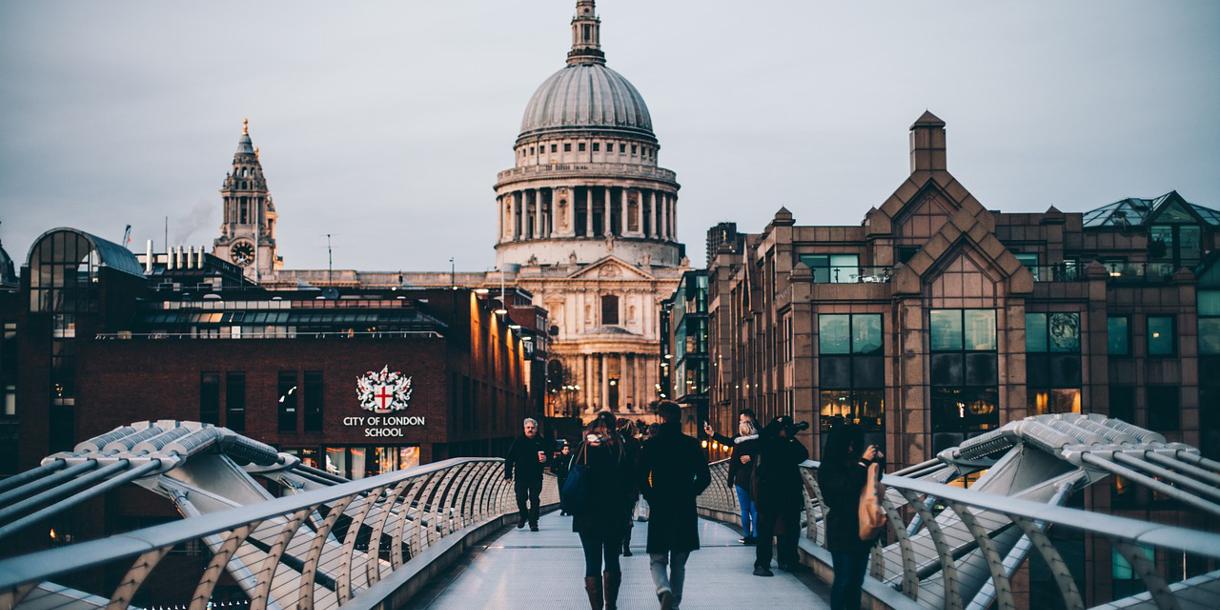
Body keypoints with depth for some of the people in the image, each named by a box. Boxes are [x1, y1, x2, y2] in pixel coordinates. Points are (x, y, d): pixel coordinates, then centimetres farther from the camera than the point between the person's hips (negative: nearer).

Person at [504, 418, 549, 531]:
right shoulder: (518, 441, 3)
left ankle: (533, 522, 4)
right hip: (521, 476, 0)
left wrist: (545, 459, -12)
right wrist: (508, 474, -3)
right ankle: (523, 516, 24)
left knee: (534, 500, -2)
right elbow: (509, 459, 3)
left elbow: (548, 454, 13)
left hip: (536, 477, 0)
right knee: (521, 498, -2)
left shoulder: (541, 442, 5)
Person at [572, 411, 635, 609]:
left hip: (588, 516, -1)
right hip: (615, 516, 1)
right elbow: (631, 480, -3)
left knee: (593, 564, 4)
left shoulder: (584, 448, -4)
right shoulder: (620, 448, -4)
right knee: (612, 562, 14)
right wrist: (626, 509, 5)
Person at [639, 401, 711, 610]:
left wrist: (652, 499, 7)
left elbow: (641, 478, -7)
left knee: (657, 559, 5)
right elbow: (704, 477, -1)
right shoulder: (692, 444, -1)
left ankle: (664, 591, -22)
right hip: (686, 512, 2)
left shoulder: (651, 445, -5)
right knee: (678, 563, 15)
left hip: (659, 511, -2)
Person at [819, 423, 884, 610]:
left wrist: (877, 461, 0)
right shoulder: (828, 469, -12)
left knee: (857, 580, 11)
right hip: (842, 532, -6)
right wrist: (864, 463, -21)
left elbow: (872, 481, 17)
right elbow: (847, 487, -26)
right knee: (843, 580, -1)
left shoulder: (853, 463, 2)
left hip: (861, 529, 6)